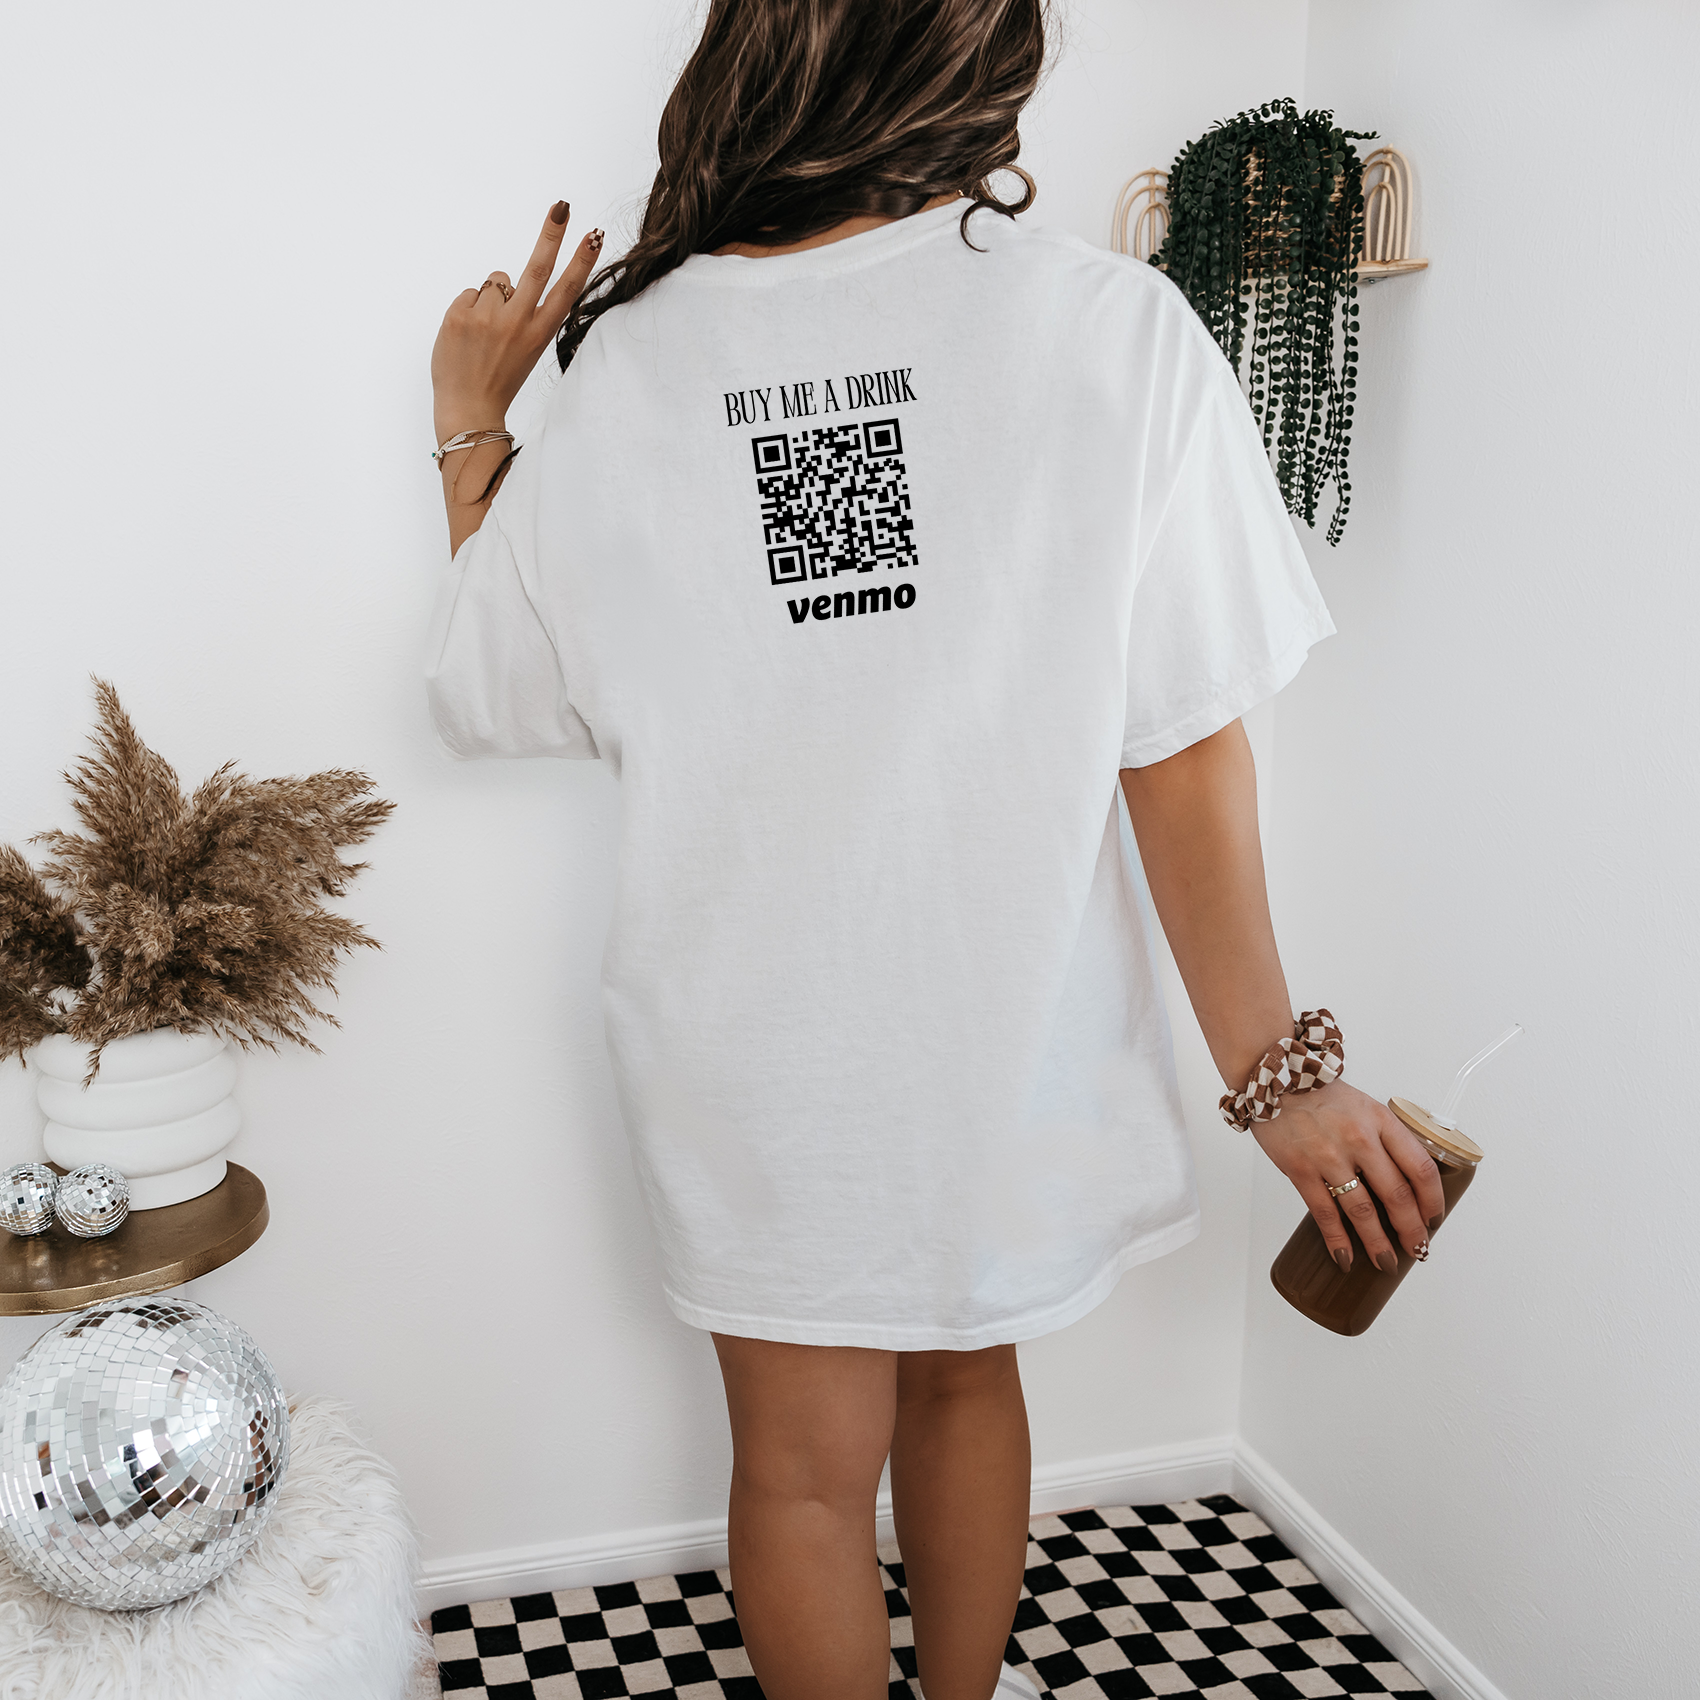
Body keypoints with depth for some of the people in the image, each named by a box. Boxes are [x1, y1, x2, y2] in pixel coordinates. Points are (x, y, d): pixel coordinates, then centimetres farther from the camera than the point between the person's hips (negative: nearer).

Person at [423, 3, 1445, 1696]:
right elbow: (1185, 755, -14)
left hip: (752, 1053, 0)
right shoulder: (1114, 328, -15)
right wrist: (1275, 1066, -3)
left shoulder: (617, 372, -10)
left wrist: (468, 422, 14)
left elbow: (490, 695, 4)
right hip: (1008, 1026, 1)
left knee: (805, 1467, 18)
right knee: (963, 1379, 26)